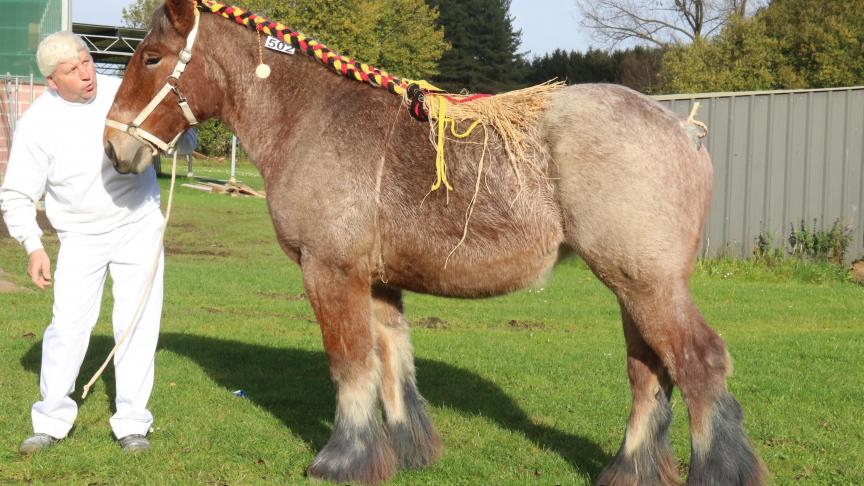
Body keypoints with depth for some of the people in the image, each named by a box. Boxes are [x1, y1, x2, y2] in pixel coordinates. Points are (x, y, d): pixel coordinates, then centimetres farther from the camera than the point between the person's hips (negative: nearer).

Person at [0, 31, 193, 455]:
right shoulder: (37, 123, -13)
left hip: (139, 226, 1)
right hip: (80, 238, -1)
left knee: (137, 323, 0)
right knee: (68, 324, -5)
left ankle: (132, 423, 10)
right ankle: (52, 419, 11)